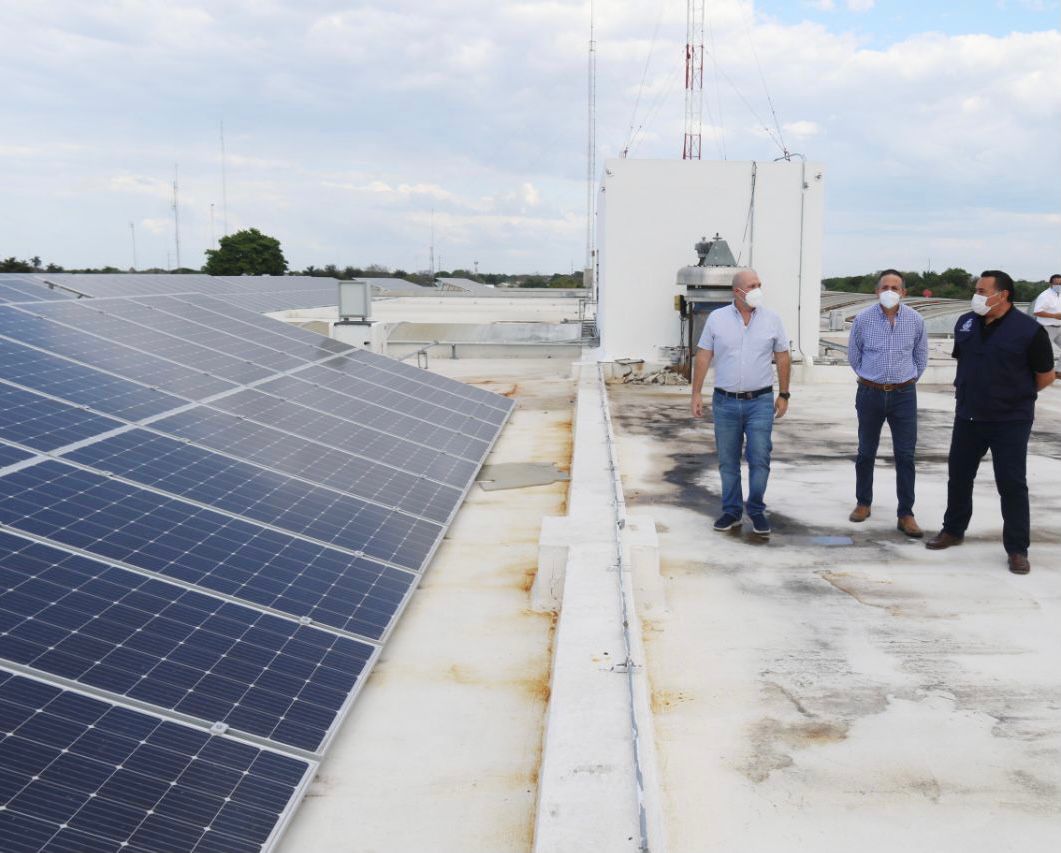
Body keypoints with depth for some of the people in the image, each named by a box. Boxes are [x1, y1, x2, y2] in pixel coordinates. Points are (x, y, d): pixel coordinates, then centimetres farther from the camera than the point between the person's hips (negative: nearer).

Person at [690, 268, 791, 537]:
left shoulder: (772, 320, 2)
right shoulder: (717, 318, 0)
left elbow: (783, 358, 7)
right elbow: (703, 357, 2)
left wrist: (783, 394, 6)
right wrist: (696, 393, -1)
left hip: (760, 402, 0)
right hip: (725, 402, 1)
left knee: (759, 458, -4)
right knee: (728, 461, 8)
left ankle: (756, 510, 13)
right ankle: (731, 511, 21)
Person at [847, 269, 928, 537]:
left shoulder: (915, 320, -3)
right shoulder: (863, 319, -6)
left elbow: (921, 356, 13)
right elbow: (853, 355, 10)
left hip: (904, 395, 0)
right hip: (870, 394, 0)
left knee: (905, 455, -1)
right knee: (866, 452, 11)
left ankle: (906, 514, 4)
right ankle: (863, 503, 27)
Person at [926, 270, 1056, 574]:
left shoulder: (1028, 330, -14)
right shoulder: (965, 323, 2)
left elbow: (1046, 375, -3)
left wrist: (1015, 395, 7)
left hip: (1010, 422, -5)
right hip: (968, 417, 5)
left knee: (1012, 484, -2)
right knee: (958, 475, 14)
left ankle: (1017, 549, 8)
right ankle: (953, 530, 33)